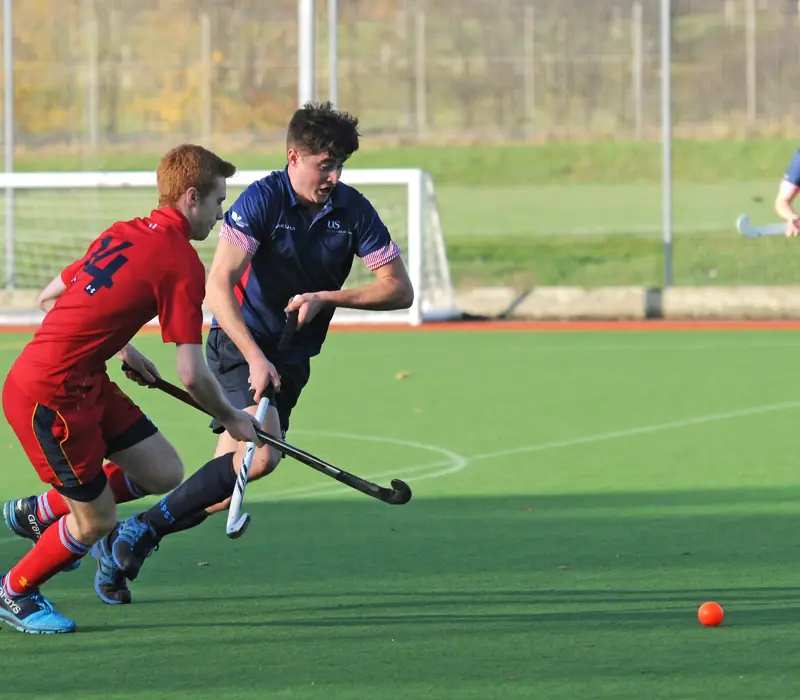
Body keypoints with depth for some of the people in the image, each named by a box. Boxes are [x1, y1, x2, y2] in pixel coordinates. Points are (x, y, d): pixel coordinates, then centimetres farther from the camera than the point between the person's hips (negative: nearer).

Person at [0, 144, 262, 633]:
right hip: (51, 396, -9)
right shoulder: (182, 264, -16)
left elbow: (51, 297, 20)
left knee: (164, 473, 10)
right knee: (97, 520, 3)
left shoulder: (121, 235, 10)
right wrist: (232, 420, 3)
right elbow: (193, 376, -16)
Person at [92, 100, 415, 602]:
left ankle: (122, 545, 16)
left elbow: (399, 289, -2)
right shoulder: (262, 201, -16)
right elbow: (218, 286, -22)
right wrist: (256, 358, -31)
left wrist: (326, 297, -15)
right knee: (261, 454, -28)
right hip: (240, 345, -5)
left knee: (231, 480, 0)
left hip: (292, 359, 6)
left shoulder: (353, 210, -3)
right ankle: (142, 529, -17)